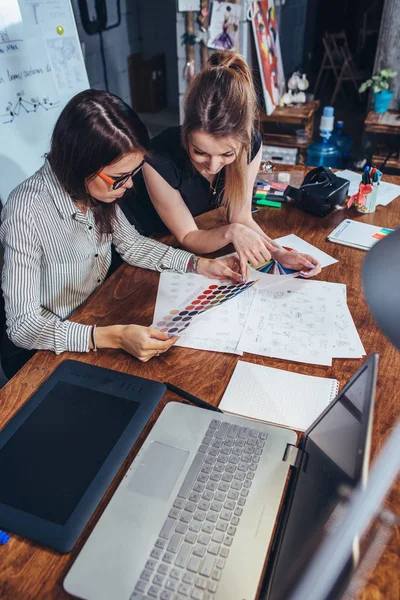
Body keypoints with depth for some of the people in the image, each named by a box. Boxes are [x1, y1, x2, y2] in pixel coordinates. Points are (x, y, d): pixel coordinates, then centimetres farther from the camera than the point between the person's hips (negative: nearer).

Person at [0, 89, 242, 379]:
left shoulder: (96, 188, -12)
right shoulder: (27, 213, -30)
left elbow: (131, 244, 5)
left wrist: (201, 265, -6)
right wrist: (115, 337, -40)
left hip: (95, 317, 6)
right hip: (40, 355, -5)